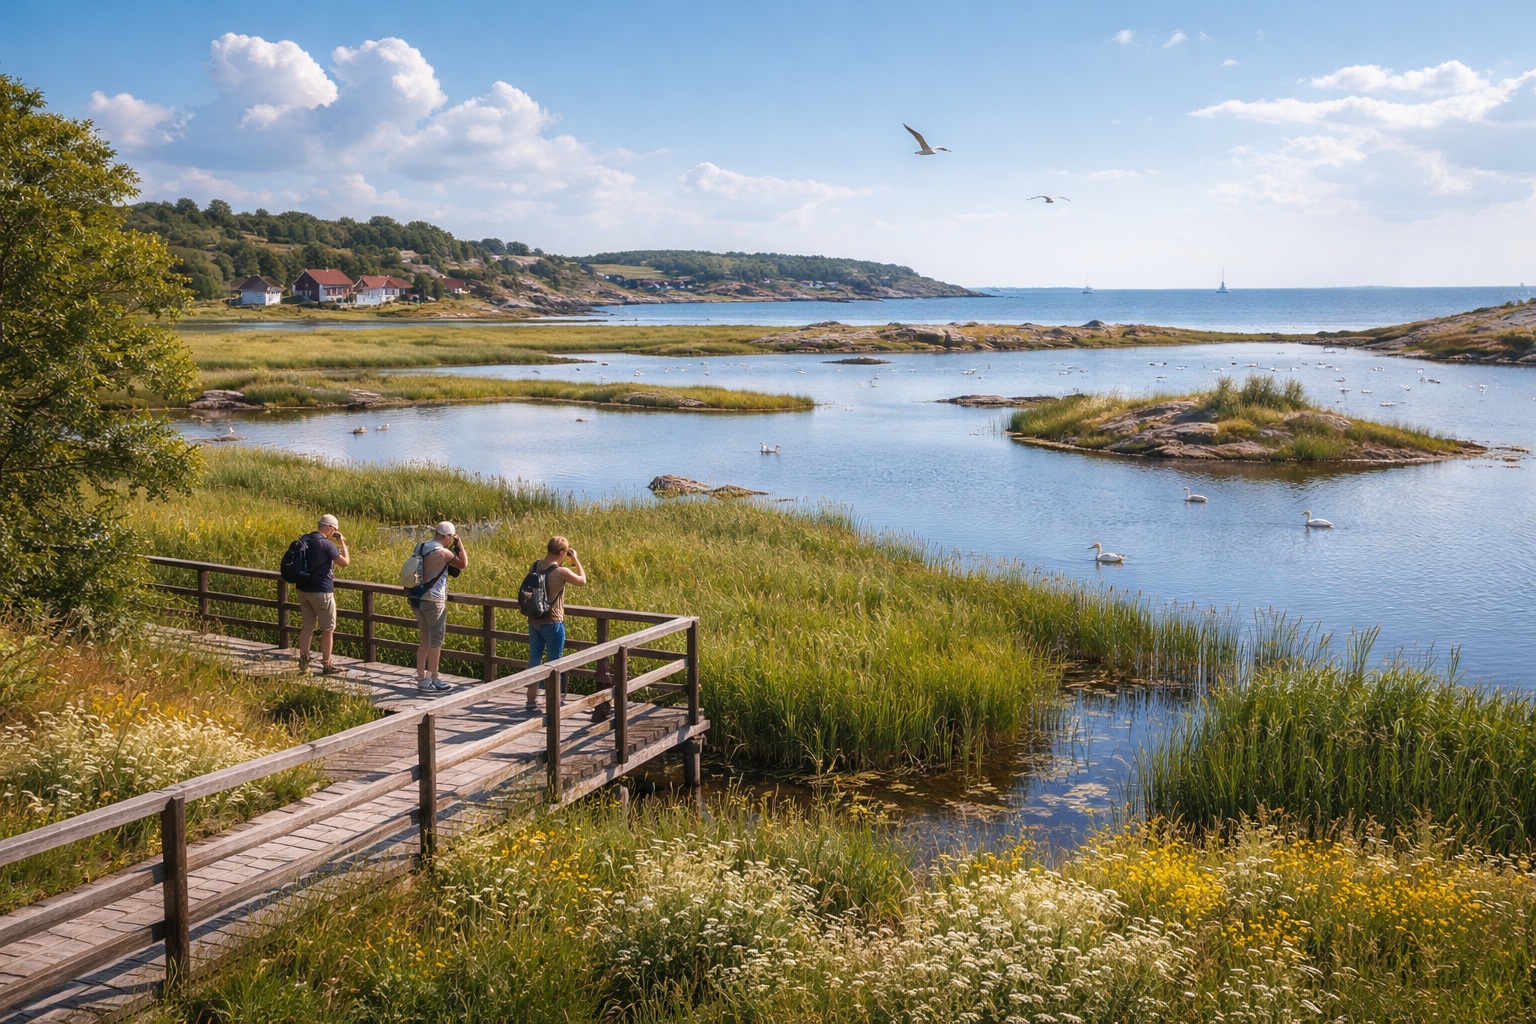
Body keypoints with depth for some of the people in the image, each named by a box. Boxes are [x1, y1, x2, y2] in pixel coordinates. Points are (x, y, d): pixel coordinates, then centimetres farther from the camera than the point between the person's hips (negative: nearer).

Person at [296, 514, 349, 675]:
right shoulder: (327, 544, -17)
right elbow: (345, 562, -13)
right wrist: (342, 543, -1)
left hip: (303, 589, 7)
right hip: (321, 591, -7)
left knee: (307, 626, 13)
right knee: (328, 629, 4)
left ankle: (303, 662, 13)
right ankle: (326, 665, 7)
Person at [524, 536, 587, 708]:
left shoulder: (535, 566, 0)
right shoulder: (561, 572, -18)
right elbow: (582, 581, -3)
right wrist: (576, 560, 5)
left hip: (534, 620, 6)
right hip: (552, 623, -6)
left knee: (534, 658, 15)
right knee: (554, 662, 5)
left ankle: (532, 699, 22)